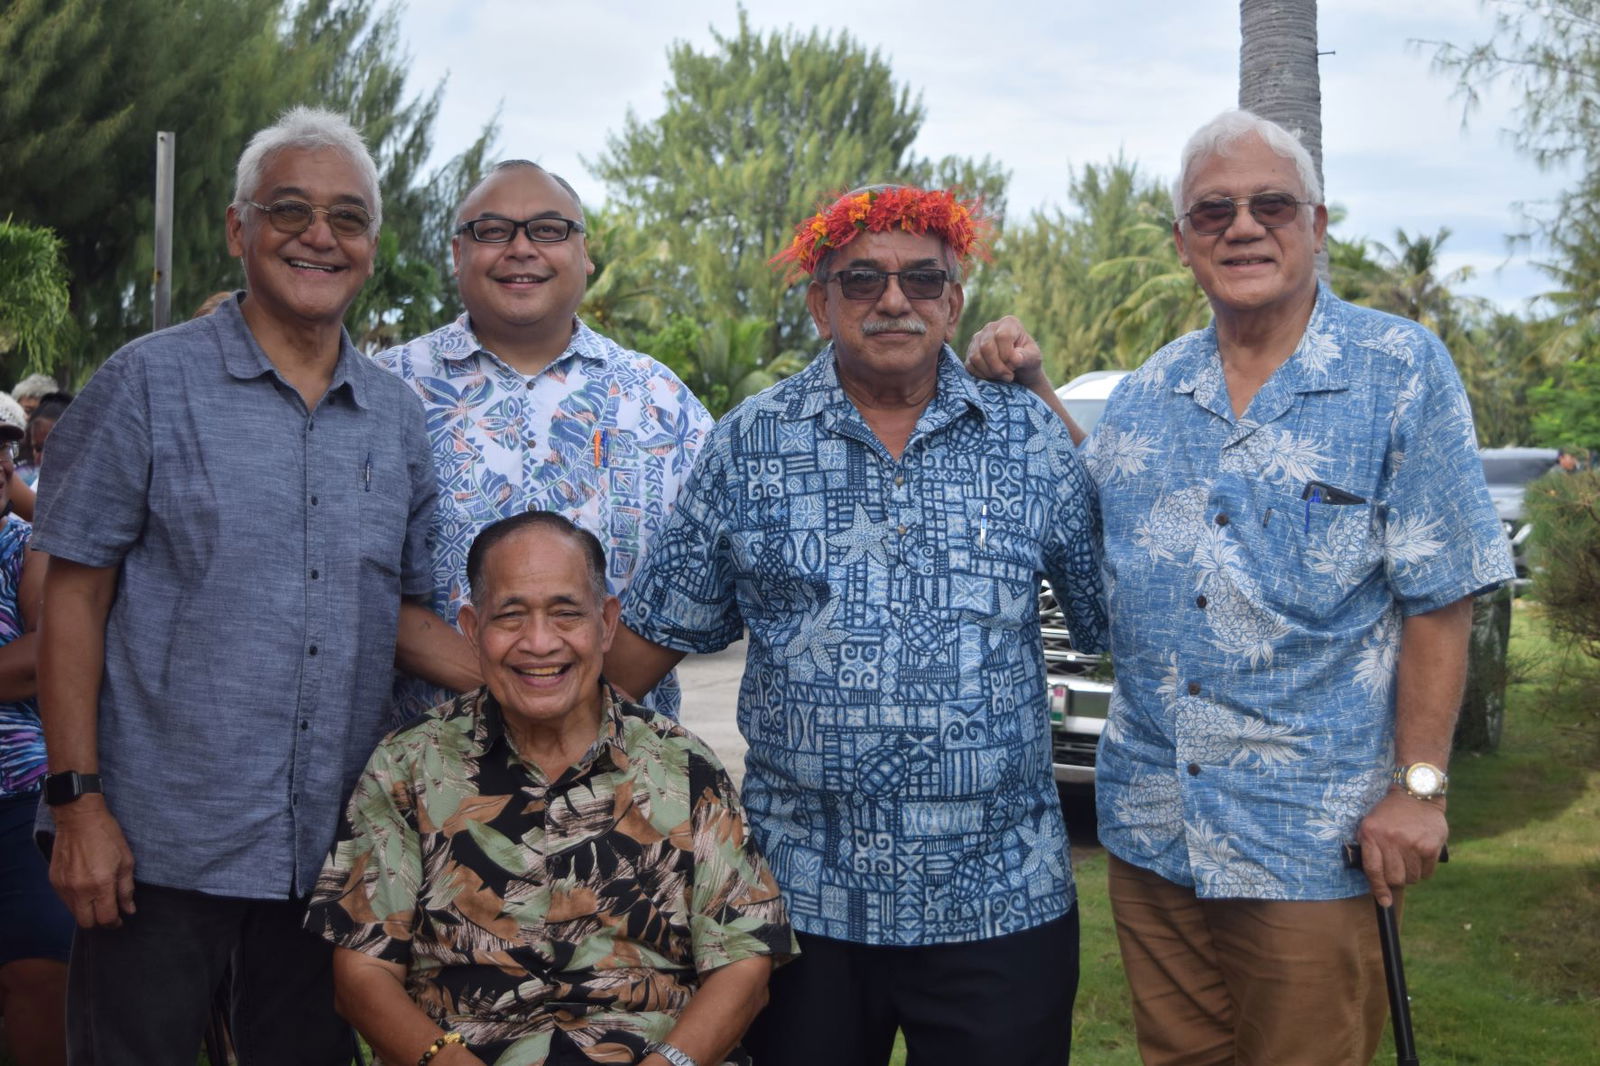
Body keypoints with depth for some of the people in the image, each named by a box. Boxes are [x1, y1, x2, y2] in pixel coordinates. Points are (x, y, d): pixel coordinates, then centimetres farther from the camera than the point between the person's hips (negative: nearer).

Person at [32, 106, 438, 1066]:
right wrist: (76, 798, -10)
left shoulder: (399, 417, 9)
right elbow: (73, 599, -4)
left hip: (335, 853, 4)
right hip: (161, 845, -4)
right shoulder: (150, 384, -3)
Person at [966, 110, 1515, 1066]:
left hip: (1311, 844, -5)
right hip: (1150, 829, 5)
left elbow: (1440, 598, -8)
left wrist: (1419, 786, -13)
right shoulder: (1153, 388, 9)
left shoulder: (1403, 370, -6)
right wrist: (1029, 389, 9)